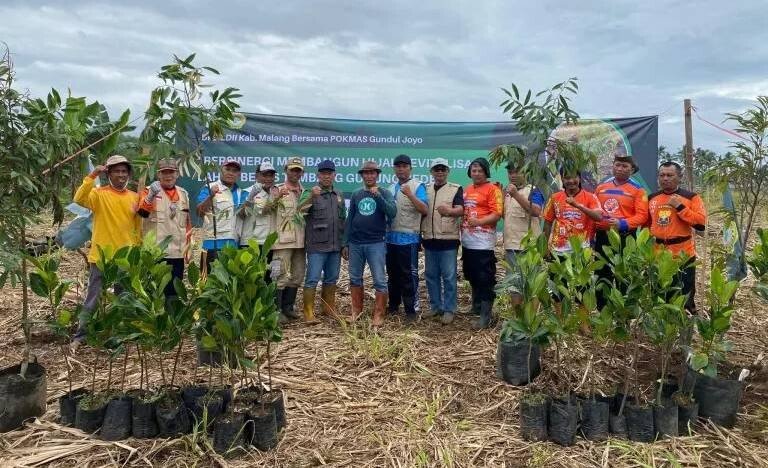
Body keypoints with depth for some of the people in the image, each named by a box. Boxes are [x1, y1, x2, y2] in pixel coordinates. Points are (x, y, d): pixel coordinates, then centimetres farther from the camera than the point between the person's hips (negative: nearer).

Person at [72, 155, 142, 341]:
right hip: (101, 257, -3)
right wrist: (92, 176, -30)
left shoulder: (134, 197, 5)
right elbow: (79, 199, -26)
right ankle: (81, 335, 17)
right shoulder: (99, 194, -5)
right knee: (93, 298, 4)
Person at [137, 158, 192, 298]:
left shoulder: (183, 194, 12)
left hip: (178, 253, 4)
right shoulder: (149, 191, -1)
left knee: (174, 291, 12)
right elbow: (142, 211, -22)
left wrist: (187, 247, 15)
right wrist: (151, 195, -40)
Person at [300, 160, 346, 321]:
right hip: (317, 245, -5)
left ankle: (328, 308, 27)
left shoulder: (339, 194, 13)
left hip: (335, 246, 6)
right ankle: (308, 312, 3)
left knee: (331, 278, 14)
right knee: (312, 279, -3)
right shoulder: (311, 193, -4)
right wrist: (311, 196, -41)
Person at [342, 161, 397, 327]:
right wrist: (345, 243, 8)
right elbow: (349, 220, 11)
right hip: (355, 243, 4)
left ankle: (378, 315, 2)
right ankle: (356, 311, 21)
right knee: (355, 278, 10)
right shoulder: (356, 195, 9)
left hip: (376, 243, -3)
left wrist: (377, 195, -21)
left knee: (380, 281, -4)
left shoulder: (384, 193, 1)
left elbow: (392, 212, -14)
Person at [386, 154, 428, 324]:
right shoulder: (392, 188, 14)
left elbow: (424, 210, -16)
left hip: (408, 238, -6)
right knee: (392, 274, 15)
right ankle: (393, 305, 28)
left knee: (409, 275, -2)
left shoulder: (417, 186, -5)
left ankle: (411, 310, 6)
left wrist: (410, 194, -26)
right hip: (391, 237, 6)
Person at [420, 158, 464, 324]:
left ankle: (449, 310, 9)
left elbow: (460, 210, -16)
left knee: (449, 276, 0)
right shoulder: (426, 189, 12)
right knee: (431, 275, 11)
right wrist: (420, 234, 13)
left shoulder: (456, 189, -2)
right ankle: (435, 306, 23)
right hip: (429, 240, 5)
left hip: (448, 240, -5)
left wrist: (448, 211, -38)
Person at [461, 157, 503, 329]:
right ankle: (476, 306, 33)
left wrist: (479, 222, -27)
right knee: (472, 276, 17)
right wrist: (462, 227, 10)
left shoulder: (493, 189, -6)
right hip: (467, 240, 8)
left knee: (485, 279, -6)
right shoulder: (466, 190, 17)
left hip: (483, 242, -8)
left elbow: (497, 214, -14)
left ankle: (485, 316, -2)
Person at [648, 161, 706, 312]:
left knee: (685, 297, 6)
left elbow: (701, 224, -16)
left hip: (683, 255, -4)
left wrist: (680, 207, -19)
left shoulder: (691, 197, -5)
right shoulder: (651, 198, 8)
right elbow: (646, 222, 19)